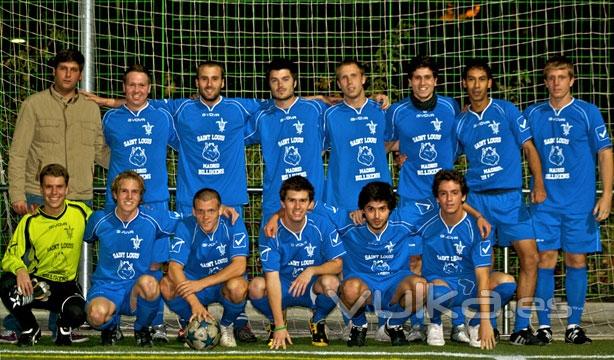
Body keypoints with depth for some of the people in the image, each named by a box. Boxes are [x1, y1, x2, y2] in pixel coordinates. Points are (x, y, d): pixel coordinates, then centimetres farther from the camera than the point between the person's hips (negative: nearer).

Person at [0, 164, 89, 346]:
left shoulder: (80, 212, -3)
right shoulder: (30, 221, -6)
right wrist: (20, 270, -33)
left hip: (67, 286, 0)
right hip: (37, 282, 1)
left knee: (77, 313, -35)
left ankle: (64, 328, 8)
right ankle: (30, 329, -1)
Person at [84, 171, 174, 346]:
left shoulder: (152, 222, 0)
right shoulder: (100, 220, 1)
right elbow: (86, 239, 20)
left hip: (138, 292, 1)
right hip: (106, 287, 0)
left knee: (148, 283, -38)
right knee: (97, 314, -37)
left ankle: (142, 328, -2)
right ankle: (110, 326, 8)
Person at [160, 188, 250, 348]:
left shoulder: (234, 225, -16)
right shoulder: (186, 227, -14)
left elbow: (239, 266, -25)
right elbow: (174, 267, -22)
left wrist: (202, 283, -34)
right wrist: (194, 303, -37)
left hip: (225, 284, -1)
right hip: (194, 283, 1)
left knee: (237, 286, -36)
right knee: (166, 284, -28)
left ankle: (226, 326, -2)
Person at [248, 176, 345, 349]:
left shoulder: (322, 225, -13)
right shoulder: (271, 232, -17)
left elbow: (337, 264, -9)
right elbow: (272, 278, -22)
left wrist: (311, 271, -31)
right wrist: (280, 327, -27)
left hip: (313, 289, 0)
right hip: (282, 289, 0)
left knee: (331, 282, -34)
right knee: (256, 286, -31)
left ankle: (318, 322, 1)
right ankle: (275, 322, 4)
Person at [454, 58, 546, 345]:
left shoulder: (506, 111, 5)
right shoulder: (460, 122, 10)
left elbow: (528, 147, 3)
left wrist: (538, 183, -9)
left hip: (511, 196, -1)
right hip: (477, 198, 1)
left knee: (530, 257, -10)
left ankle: (521, 329, -3)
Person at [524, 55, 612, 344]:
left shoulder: (588, 113, 1)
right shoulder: (532, 114, 7)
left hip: (580, 202, -1)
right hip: (545, 201, 1)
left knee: (576, 260, 2)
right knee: (545, 260, -1)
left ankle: (574, 326, 10)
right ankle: (543, 326, 4)